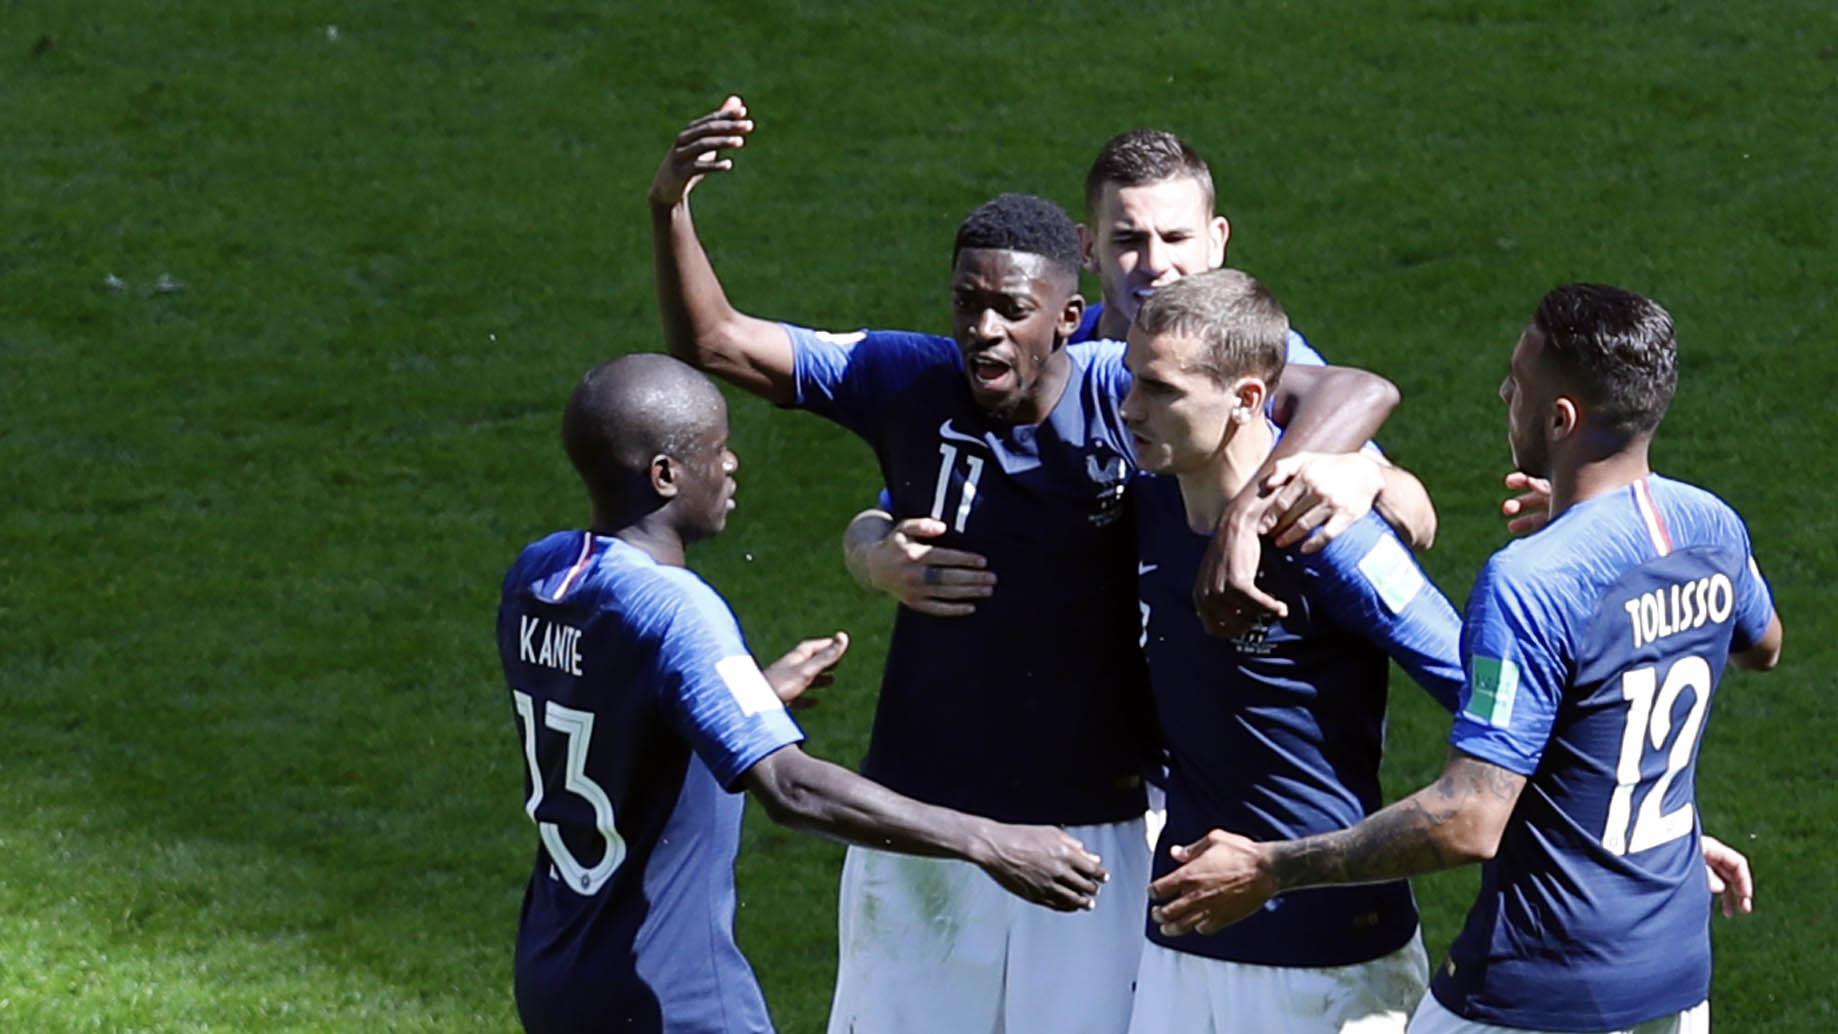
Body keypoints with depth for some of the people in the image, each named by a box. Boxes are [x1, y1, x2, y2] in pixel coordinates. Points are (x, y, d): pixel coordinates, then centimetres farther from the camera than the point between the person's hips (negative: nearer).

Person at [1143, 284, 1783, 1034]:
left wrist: (1268, 872, -21)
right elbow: (1762, 648, 24)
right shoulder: (1712, 529, -1)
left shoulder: (1531, 585, -25)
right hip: (1677, 973, 8)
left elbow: (1471, 823, -27)